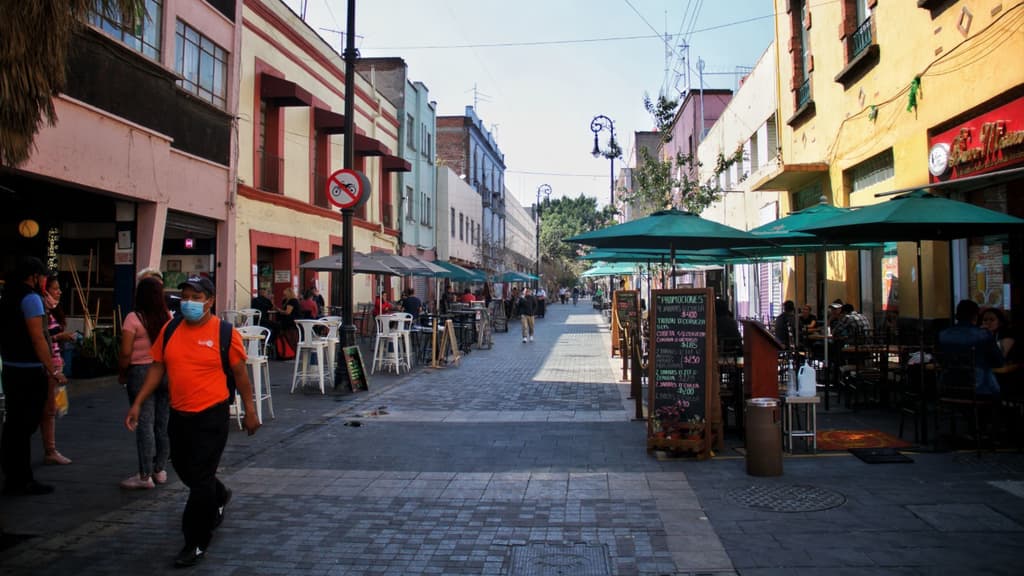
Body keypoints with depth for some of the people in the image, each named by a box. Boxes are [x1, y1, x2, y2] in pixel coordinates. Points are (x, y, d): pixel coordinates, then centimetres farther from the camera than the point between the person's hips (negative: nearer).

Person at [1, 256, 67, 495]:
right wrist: (53, 371, -18)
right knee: (25, 426, -3)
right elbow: (37, 338, -19)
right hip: (30, 371, -9)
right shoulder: (31, 298, -13)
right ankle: (22, 481, 3)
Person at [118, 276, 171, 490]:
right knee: (163, 423, 11)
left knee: (144, 424, -1)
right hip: (167, 372, 5)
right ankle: (160, 470, 20)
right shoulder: (168, 317, 2)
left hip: (141, 372, -5)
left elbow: (126, 353, -12)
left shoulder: (134, 318, -11)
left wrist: (121, 374, 0)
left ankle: (145, 476, 2)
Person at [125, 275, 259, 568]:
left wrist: (250, 411, -2)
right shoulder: (170, 330, 5)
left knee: (200, 480, -2)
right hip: (179, 415, 6)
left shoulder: (225, 333, -9)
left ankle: (196, 544, 12)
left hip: (211, 417, -6)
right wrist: (138, 403, 4)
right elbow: (157, 368, 10)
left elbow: (240, 374, -4)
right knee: (183, 470, 21)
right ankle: (219, 497, 51)